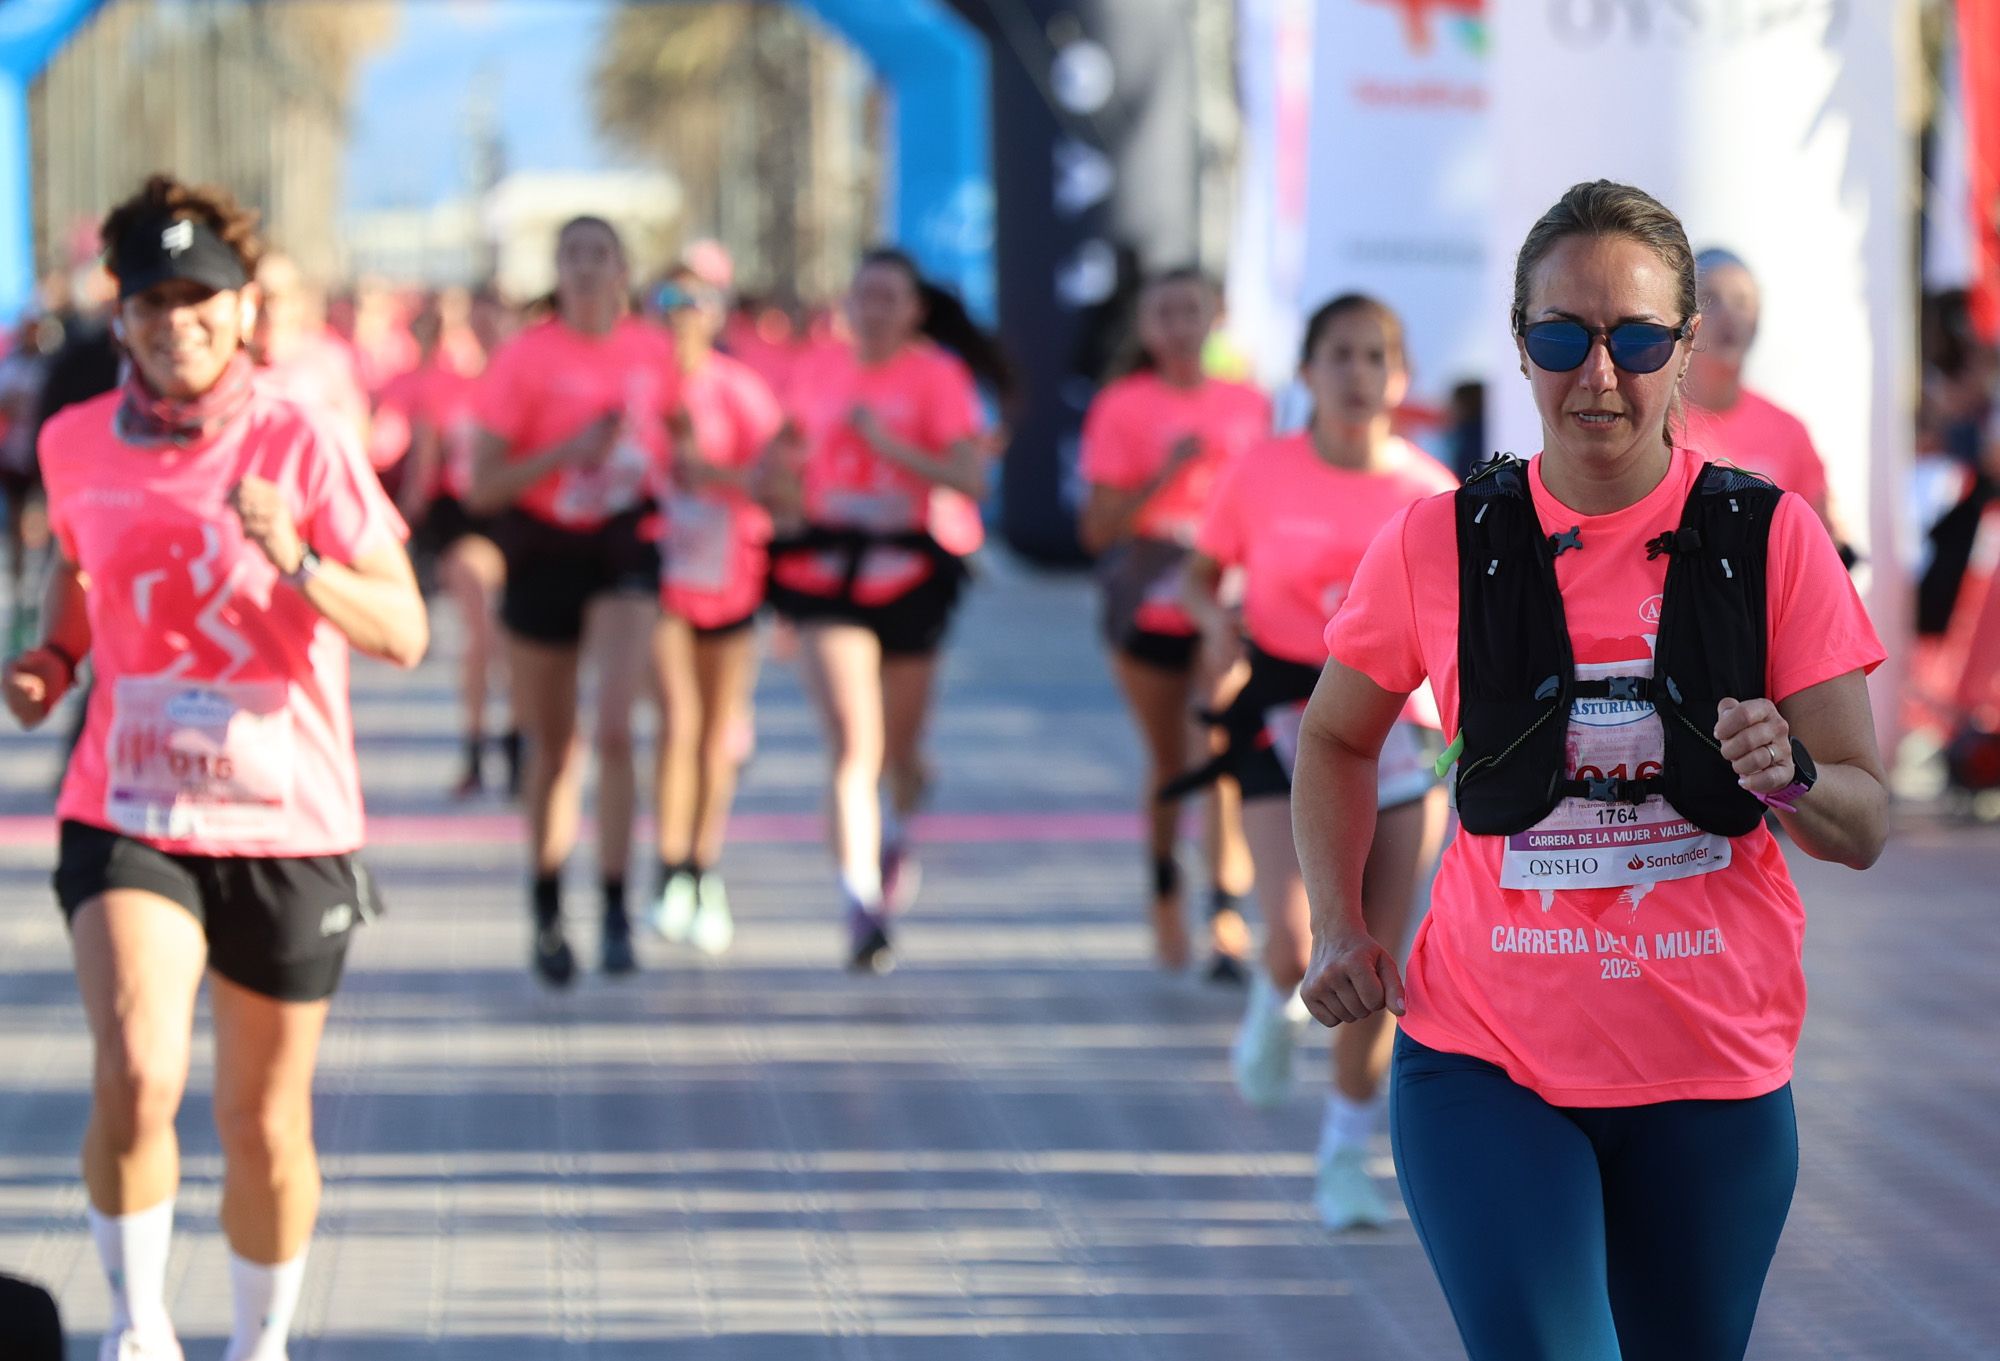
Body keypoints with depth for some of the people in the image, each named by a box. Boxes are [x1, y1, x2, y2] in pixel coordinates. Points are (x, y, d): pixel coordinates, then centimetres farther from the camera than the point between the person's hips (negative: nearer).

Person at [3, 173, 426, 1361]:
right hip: (127, 814, 1)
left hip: (288, 828, -1)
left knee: (266, 1127, 9)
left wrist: (297, 560, -30)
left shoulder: (300, 445, -9)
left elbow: (404, 633, -13)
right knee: (136, 1079, -21)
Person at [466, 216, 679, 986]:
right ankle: (547, 917, 26)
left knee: (614, 728, -17)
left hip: (624, 548, 1)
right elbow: (481, 488, -12)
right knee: (552, 749, 8)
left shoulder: (652, 351, 0)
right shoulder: (525, 358, -9)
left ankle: (617, 916, -15)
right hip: (542, 553, -1)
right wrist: (571, 452, -21)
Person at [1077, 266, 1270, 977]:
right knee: (1169, 764, 10)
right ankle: (1164, 891, 36)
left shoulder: (1249, 405, 7)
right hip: (1148, 606, 0)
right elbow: (1097, 529, -5)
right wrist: (1164, 478, -17)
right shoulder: (1122, 407, -1)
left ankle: (1227, 918, -19)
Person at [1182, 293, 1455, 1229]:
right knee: (1301, 943, -18)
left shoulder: (1429, 493, -2)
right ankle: (1276, 1005, 21)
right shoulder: (1263, 475, -4)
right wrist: (1214, 618, -13)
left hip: (1395, 722, 1)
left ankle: (1346, 1154, 15)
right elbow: (1204, 569, 8)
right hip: (1285, 715, -1)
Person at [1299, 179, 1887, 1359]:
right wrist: (1338, 928, 3)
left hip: (1716, 1080, 1)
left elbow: (1867, 829, -2)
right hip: (1486, 1061, -1)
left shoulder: (1769, 540, -3)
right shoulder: (1443, 544, -2)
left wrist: (1790, 778, -23)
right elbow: (1336, 737, 16)